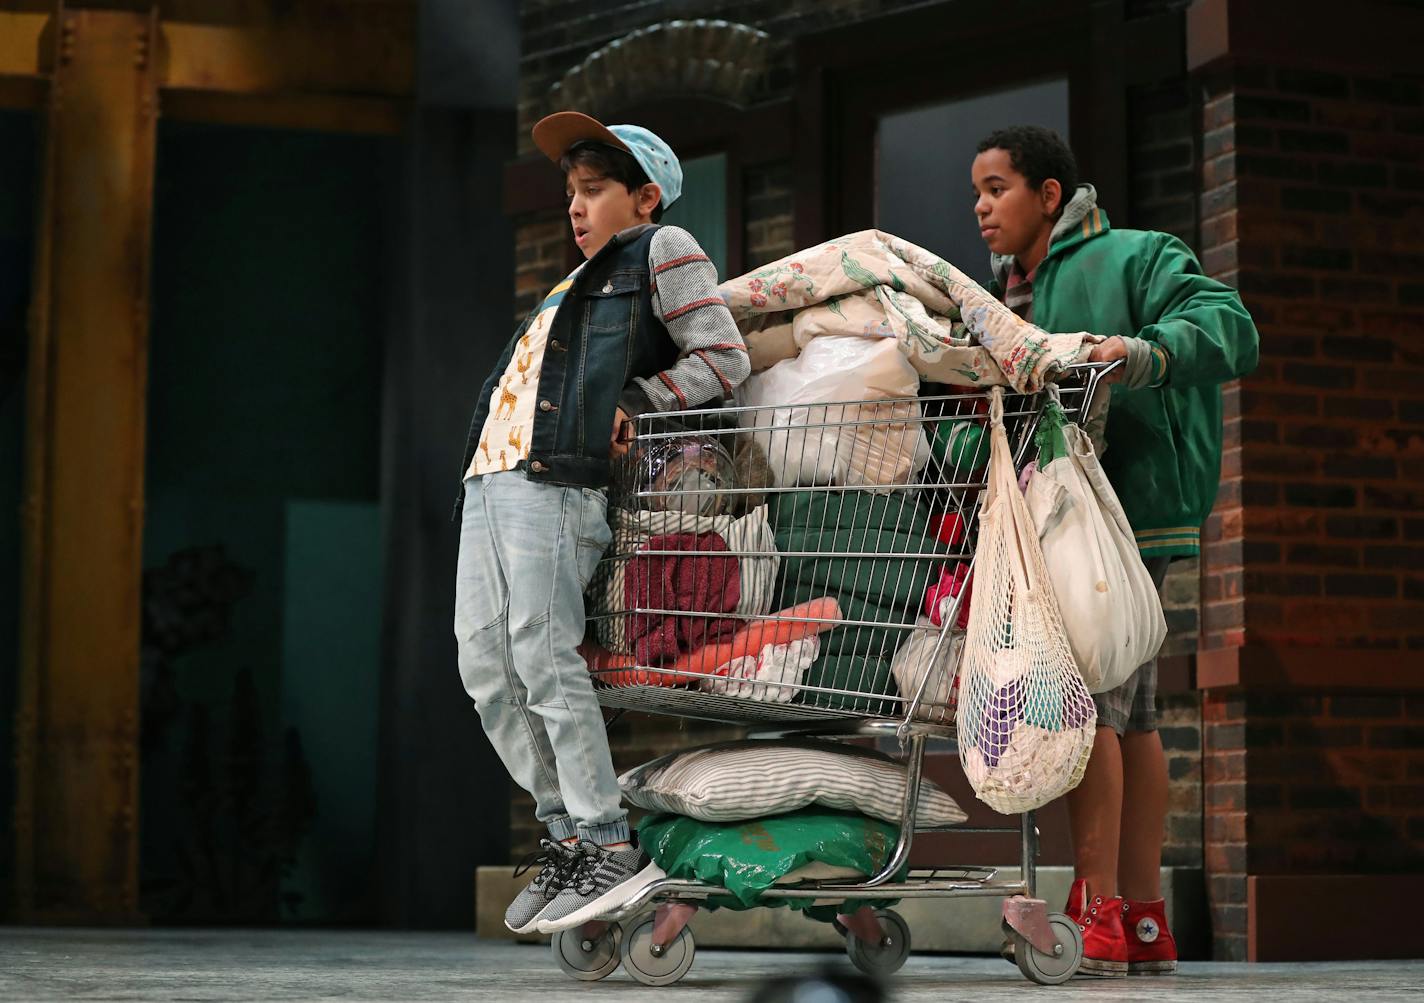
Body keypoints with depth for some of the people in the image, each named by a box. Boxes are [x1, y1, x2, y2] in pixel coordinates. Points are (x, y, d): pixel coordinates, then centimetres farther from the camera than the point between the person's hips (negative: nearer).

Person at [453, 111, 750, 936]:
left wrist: (630, 408, -12)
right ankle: (567, 835, 7)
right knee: (486, 668, 3)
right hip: (492, 477, 9)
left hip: (557, 481, -9)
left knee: (543, 656, -15)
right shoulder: (584, 280, 30)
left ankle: (612, 849, -13)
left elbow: (724, 358, -5)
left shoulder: (664, 250, 6)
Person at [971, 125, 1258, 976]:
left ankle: (1096, 912, -13)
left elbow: (1229, 327, -14)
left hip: (1124, 509, -9)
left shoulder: (1132, 258, -2)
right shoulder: (1007, 292, 23)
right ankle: (1144, 921, 12)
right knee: (1129, 711, 9)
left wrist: (1148, 351, -30)